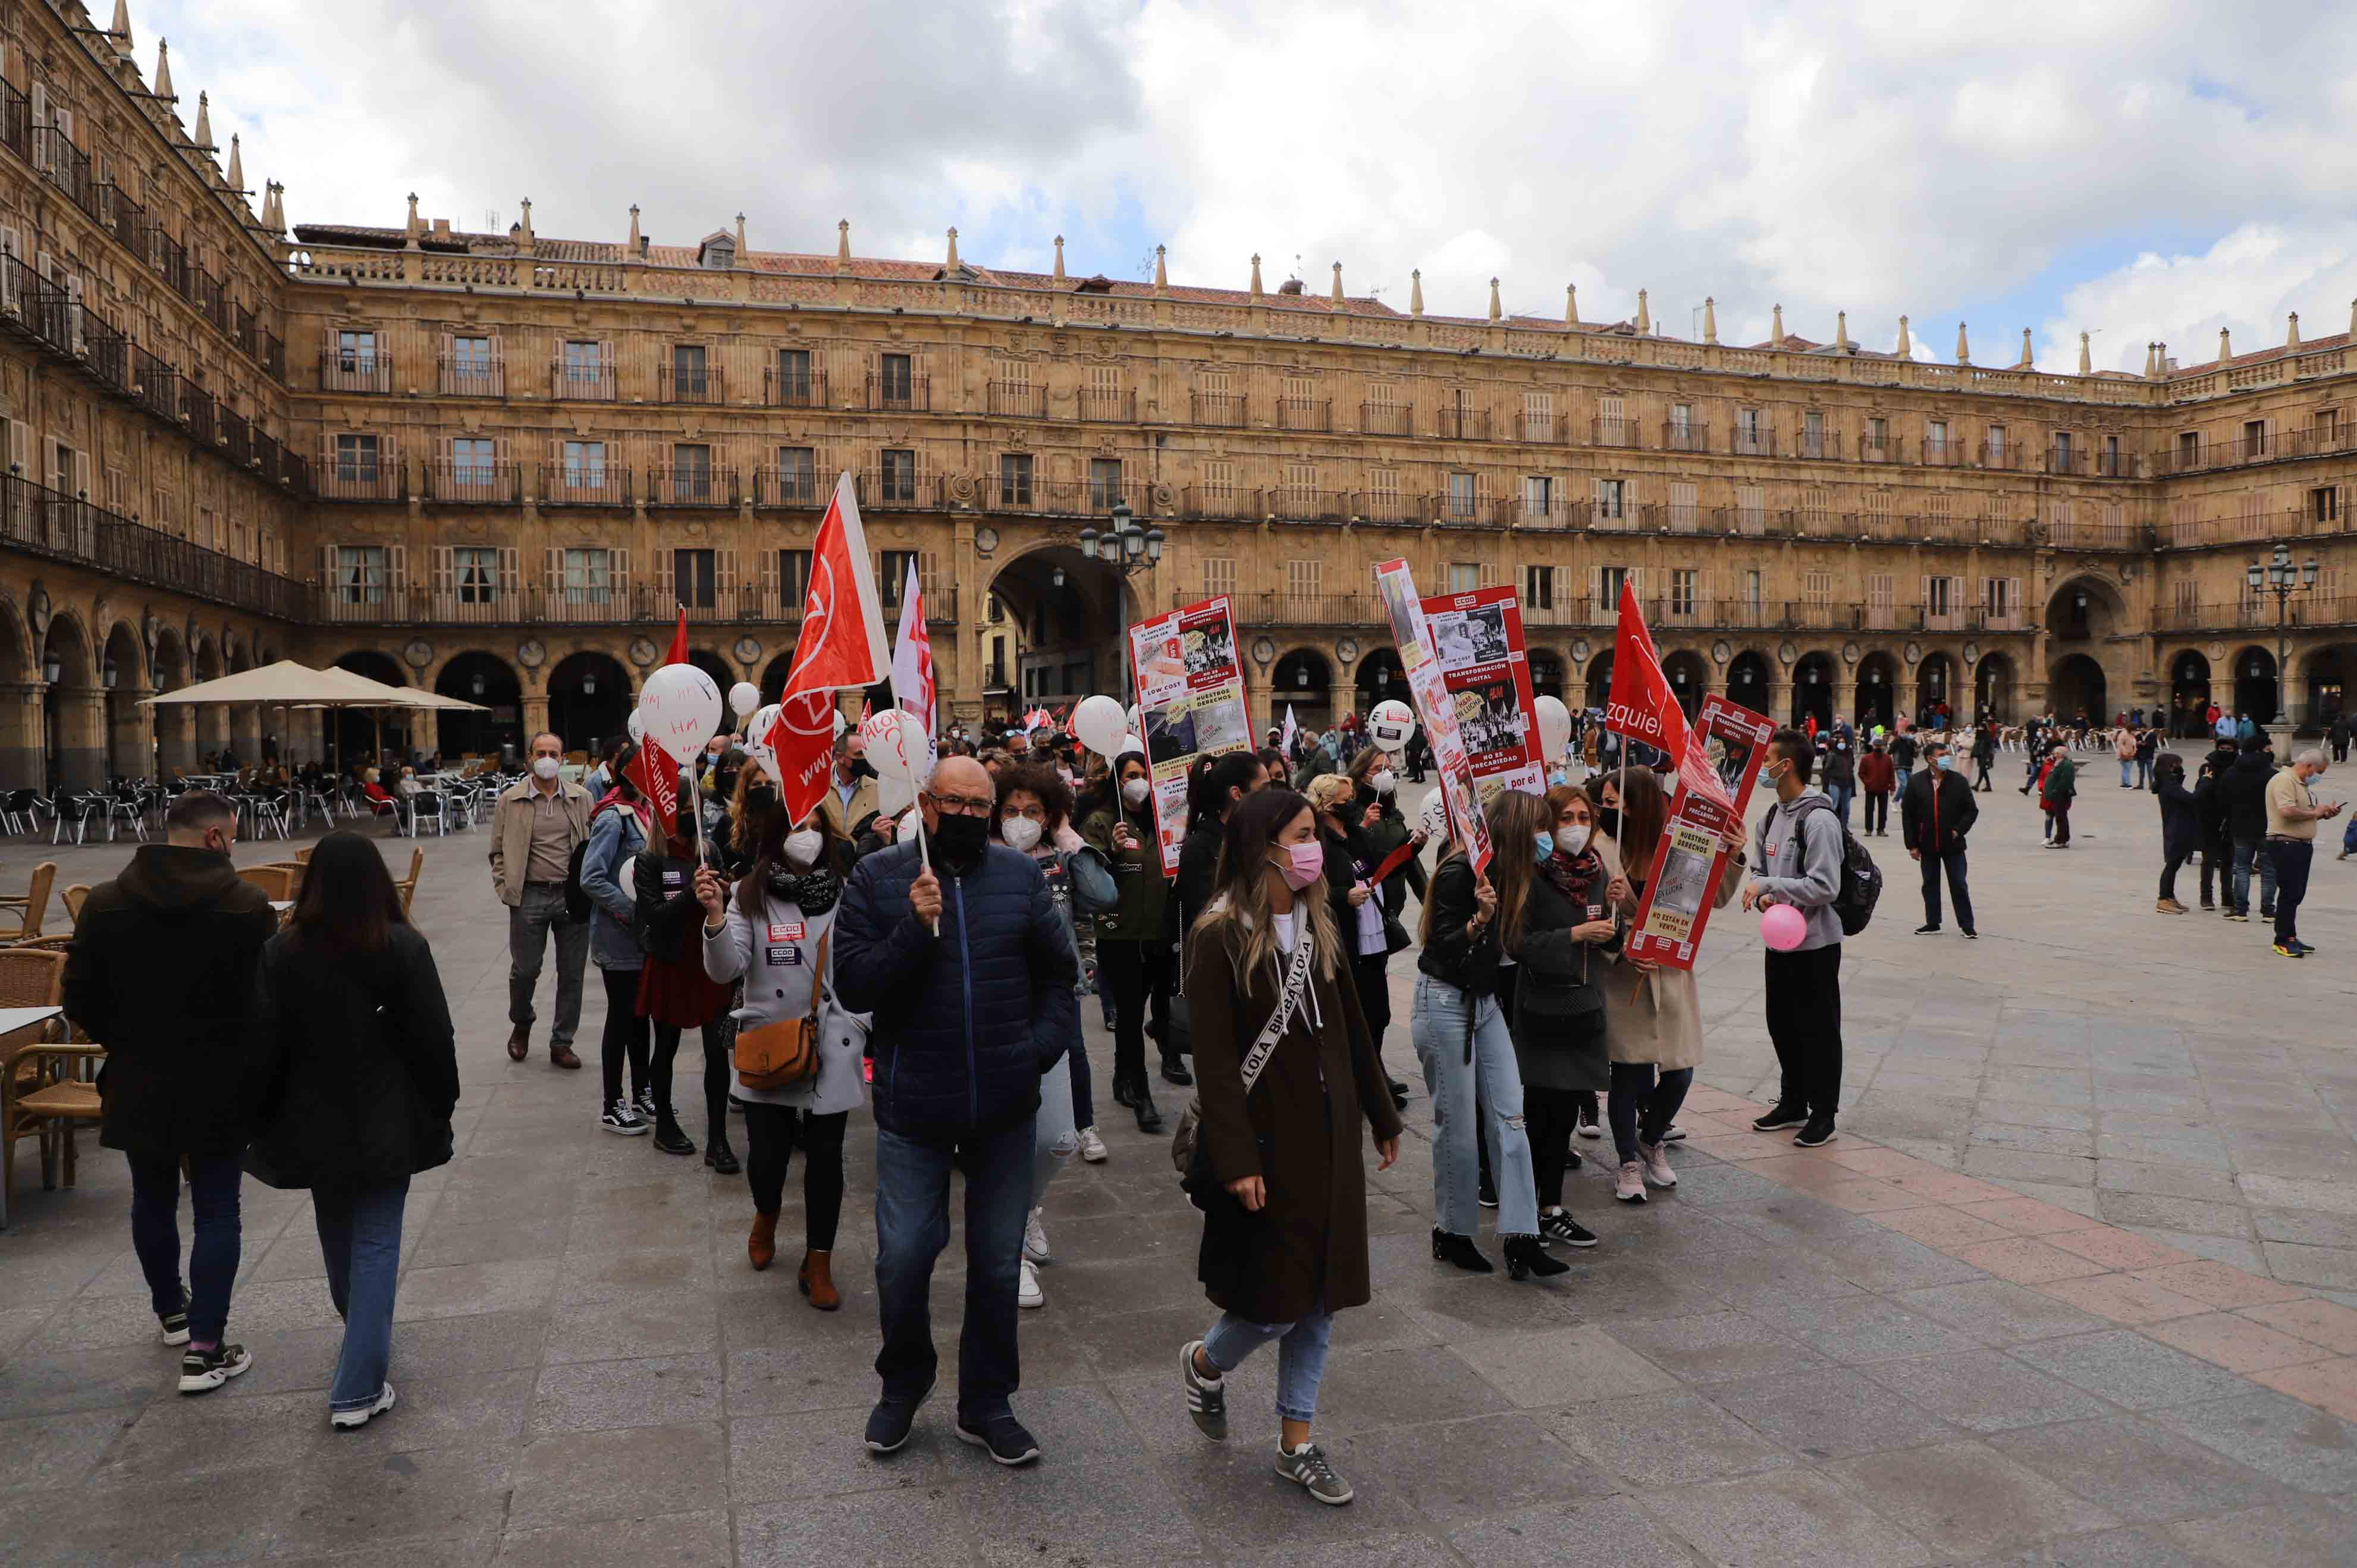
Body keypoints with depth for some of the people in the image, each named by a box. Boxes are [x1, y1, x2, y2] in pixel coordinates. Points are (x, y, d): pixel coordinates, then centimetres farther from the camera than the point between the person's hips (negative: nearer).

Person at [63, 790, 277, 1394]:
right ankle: (205, 1350, 6)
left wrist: (128, 1045, 16)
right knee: (216, 1212, 6)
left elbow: (80, 1003, -1)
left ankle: (170, 1310, 41)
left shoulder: (104, 904, -5)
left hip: (137, 1084, 4)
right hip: (219, 1089, -3)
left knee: (153, 1200, 22)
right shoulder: (248, 905, -16)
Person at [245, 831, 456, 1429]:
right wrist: (440, 1107, 5)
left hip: (314, 1122, 2)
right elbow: (434, 1039, -8)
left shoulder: (281, 952, -9)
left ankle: (364, 1336, 45)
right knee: (376, 1243, 3)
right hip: (386, 1122, -2)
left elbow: (262, 1047, -5)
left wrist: (260, 1121, 7)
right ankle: (358, 1390, 0)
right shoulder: (405, 948, -13)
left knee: (337, 1235, 22)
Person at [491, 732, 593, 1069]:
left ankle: (561, 1044, 18)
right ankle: (521, 1025, 35)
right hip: (530, 897, -1)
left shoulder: (581, 798, 5)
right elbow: (498, 851, 6)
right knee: (525, 969, 6)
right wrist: (505, 889, -3)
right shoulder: (510, 800, 2)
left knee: (572, 974, 5)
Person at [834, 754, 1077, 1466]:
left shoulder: (1020, 876, 3)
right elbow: (853, 986, -9)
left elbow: (1058, 975, 9)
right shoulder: (877, 878, -2)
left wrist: (1041, 1047, -5)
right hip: (912, 1109, -2)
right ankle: (904, 1382, 32)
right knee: (902, 1259, 3)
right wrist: (915, 929, -20)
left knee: (998, 1263, 12)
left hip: (1005, 1110, 2)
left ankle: (986, 1405, 31)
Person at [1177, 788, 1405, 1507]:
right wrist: (1236, 1161, -22)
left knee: (1320, 1296, 10)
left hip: (1329, 1134, 6)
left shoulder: (1320, 926, 6)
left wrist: (1383, 1118, 15)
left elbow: (1351, 1029, 12)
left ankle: (1296, 1444, 24)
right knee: (1277, 1298, 2)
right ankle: (1205, 1362, 33)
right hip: (1266, 1138, -6)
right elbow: (1214, 1061, -18)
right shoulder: (1220, 938, -14)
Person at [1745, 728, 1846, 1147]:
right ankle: (1792, 1103, 32)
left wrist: (1769, 886, -21)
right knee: (1782, 1025, 17)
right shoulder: (1770, 817, 9)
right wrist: (1763, 898, -6)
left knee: (1818, 1029, 4)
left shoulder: (1819, 819, -18)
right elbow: (1759, 870, 16)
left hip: (1816, 943, -8)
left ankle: (1823, 1113, 16)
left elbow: (1825, 888, -23)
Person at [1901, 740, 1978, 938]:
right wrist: (1911, 844, -3)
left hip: (1953, 845, -1)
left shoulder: (1958, 781, -2)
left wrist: (1959, 830, -9)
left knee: (1959, 885, 2)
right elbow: (1907, 815, 0)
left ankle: (1967, 925, 10)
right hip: (1928, 846, 1)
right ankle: (1932, 923, 23)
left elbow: (1972, 810, 4)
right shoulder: (1917, 783, -3)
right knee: (1930, 884, 12)